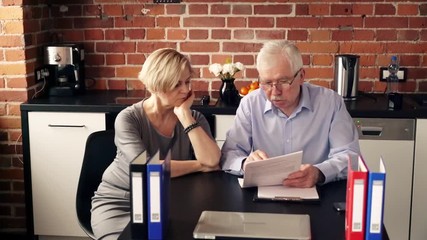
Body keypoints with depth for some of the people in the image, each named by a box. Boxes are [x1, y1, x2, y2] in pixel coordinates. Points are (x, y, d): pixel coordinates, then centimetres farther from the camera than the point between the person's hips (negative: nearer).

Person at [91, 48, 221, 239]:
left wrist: (184, 115, -20)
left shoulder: (194, 118, -3)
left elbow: (212, 161, -20)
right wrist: (199, 165, -17)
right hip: (119, 202, -3)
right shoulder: (128, 119, -14)